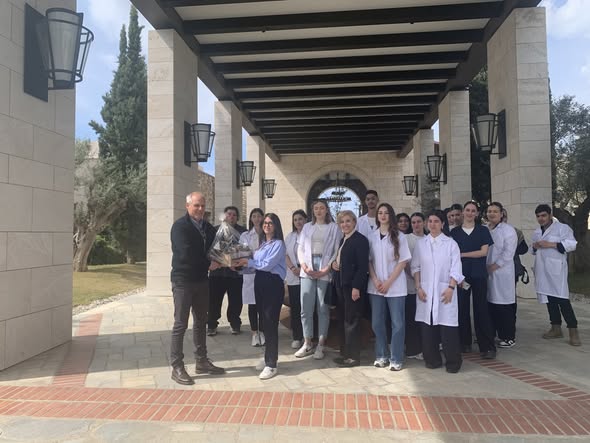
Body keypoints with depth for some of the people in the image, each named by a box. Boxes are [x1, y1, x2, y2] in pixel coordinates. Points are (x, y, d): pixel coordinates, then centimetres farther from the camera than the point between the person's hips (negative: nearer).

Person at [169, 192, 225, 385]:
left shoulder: (207, 227, 9)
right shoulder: (180, 226, -13)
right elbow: (187, 253, -23)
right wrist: (209, 264, -18)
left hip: (201, 280, 7)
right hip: (183, 280, -7)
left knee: (200, 322, 14)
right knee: (181, 324, -3)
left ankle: (202, 362, 25)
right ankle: (177, 367, 5)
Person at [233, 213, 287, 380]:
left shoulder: (278, 244, -7)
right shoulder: (261, 244, 17)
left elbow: (267, 265, -15)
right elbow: (256, 264, 13)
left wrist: (247, 261, -8)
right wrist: (242, 264, -3)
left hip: (273, 284, -7)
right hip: (259, 283, 8)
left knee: (271, 323, -7)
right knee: (264, 321, 12)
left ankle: (271, 365, -2)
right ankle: (268, 357, 25)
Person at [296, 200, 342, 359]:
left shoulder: (334, 227, 4)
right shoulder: (307, 227, 14)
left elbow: (337, 251, -2)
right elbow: (300, 249, 11)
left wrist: (326, 269, -11)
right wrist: (304, 266, -5)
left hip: (325, 272, -3)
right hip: (307, 271, 3)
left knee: (323, 309, 1)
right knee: (306, 308, 2)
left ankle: (320, 345, 10)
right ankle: (307, 343, 14)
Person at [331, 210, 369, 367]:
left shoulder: (360, 240, -11)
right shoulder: (343, 240, 15)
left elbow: (363, 266, -17)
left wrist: (356, 287, -21)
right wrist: (334, 263, 3)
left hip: (352, 286, -9)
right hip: (341, 285, 9)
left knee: (351, 321, -1)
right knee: (342, 320, 13)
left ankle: (353, 356, 9)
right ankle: (344, 353, 24)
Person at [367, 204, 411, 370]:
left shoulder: (399, 237, -2)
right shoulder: (372, 236, 5)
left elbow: (403, 262, -5)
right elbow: (369, 261, 6)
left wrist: (388, 282, -11)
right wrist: (375, 281, -7)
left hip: (395, 286, -2)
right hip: (375, 286, 3)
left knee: (398, 323, 0)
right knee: (377, 322, 7)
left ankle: (396, 359, 10)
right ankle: (381, 355, 20)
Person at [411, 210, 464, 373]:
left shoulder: (450, 243, 3)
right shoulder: (420, 243, 9)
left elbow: (456, 268, -1)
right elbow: (415, 267, 8)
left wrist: (451, 288, -11)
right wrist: (418, 287, -1)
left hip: (445, 290, -2)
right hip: (425, 291, 2)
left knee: (448, 326, -3)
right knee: (427, 326, 5)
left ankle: (452, 362, 10)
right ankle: (432, 359, 18)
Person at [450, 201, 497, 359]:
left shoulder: (483, 230, 6)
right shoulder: (454, 232, 9)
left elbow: (484, 251, -4)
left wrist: (462, 254, -7)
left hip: (479, 274, -1)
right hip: (461, 274, 2)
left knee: (481, 309, -3)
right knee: (462, 308, 5)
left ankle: (487, 347, 0)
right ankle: (465, 343, 17)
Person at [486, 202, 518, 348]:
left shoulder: (508, 230, -3)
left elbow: (508, 253, -11)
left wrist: (494, 266, -15)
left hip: (502, 273, -5)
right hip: (486, 273, 5)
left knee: (505, 307, -2)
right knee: (490, 305, 9)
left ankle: (509, 337, 9)